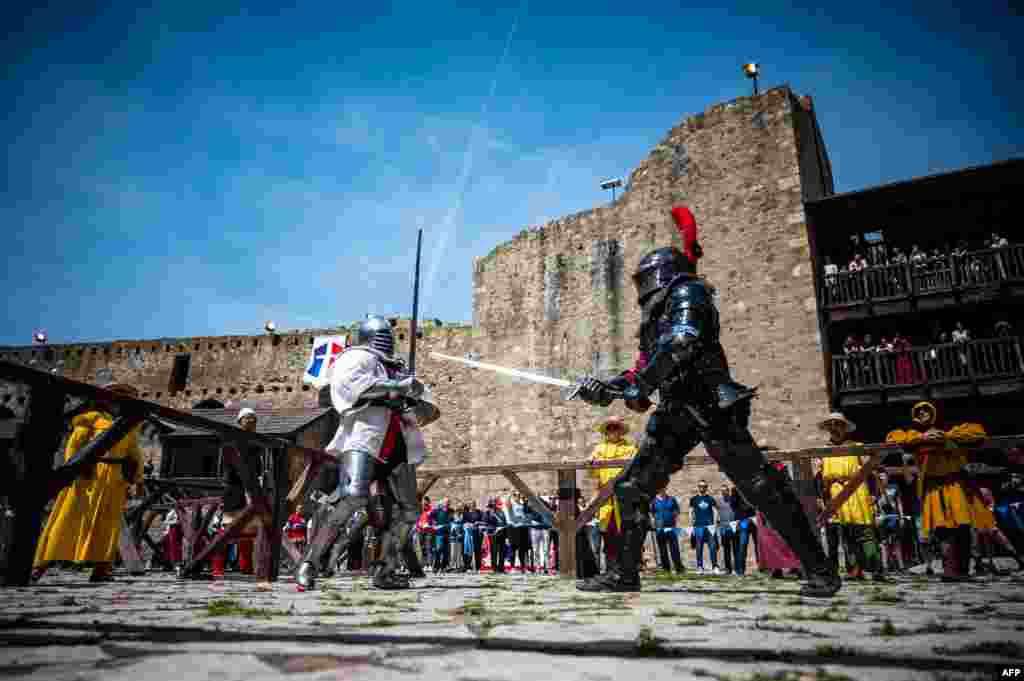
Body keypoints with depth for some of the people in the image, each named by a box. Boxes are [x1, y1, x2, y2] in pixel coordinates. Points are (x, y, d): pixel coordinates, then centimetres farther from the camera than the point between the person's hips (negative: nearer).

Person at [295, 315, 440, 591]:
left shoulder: (398, 370, 26)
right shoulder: (356, 358, 8)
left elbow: (430, 409, 21)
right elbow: (350, 384, -16)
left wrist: (417, 410, -4)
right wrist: (397, 386, -18)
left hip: (398, 451, 7)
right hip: (364, 442, -7)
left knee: (406, 512, 3)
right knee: (354, 498, -23)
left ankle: (385, 573, 15)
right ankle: (309, 564, -13)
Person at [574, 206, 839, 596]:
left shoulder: (686, 293, -1)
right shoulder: (656, 318, 26)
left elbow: (681, 343, -19)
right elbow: (643, 370, 27)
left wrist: (640, 386, -18)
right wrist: (605, 388, 18)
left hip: (710, 407, -9)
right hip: (675, 411, 9)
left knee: (759, 485, -7)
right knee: (632, 487, 3)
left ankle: (818, 569, 6)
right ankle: (625, 573, 10)